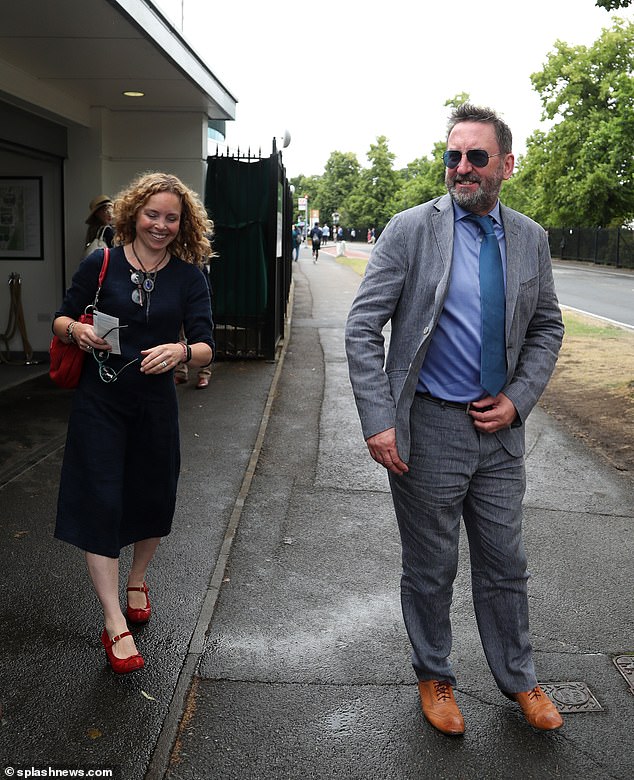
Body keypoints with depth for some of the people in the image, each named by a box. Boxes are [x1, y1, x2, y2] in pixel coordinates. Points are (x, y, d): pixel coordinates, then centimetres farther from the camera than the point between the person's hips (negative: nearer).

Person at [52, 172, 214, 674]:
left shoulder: (189, 276, -2)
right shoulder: (101, 265, -4)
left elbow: (206, 348, -7)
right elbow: (61, 320, 4)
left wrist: (180, 351, -29)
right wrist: (76, 330, -19)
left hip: (156, 402, 2)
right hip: (100, 401, -1)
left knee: (154, 501, 13)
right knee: (100, 502, -4)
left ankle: (137, 581, 43)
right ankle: (115, 623, 7)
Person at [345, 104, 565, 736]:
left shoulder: (530, 238, 4)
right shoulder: (410, 230, -9)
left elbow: (546, 327, 12)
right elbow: (363, 328, -11)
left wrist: (518, 398, -2)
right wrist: (378, 421, -17)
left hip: (500, 427, 4)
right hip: (429, 427, -3)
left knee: (505, 564, 16)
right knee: (430, 567, 12)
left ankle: (518, 680, 38)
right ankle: (434, 677, 36)